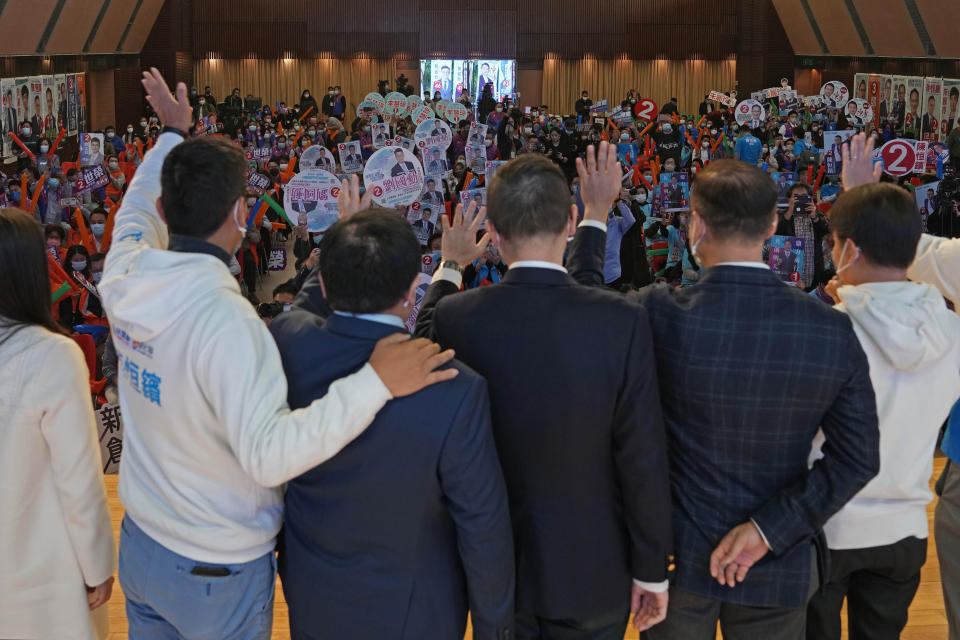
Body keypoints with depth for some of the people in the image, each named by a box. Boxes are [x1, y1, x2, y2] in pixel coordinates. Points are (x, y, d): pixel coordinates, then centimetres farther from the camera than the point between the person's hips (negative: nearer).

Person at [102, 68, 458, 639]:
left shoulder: (127, 278, -9)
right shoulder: (225, 320, -32)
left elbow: (138, 211, 15)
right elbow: (267, 455, -38)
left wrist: (174, 133, 28)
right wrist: (373, 383, -43)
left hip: (141, 543, 7)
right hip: (216, 571, -7)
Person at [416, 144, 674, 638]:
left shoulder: (456, 319, -15)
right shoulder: (622, 323, -21)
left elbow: (423, 339, 11)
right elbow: (643, 461, -15)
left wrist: (449, 265, 27)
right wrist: (651, 572, -2)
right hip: (591, 576, -1)